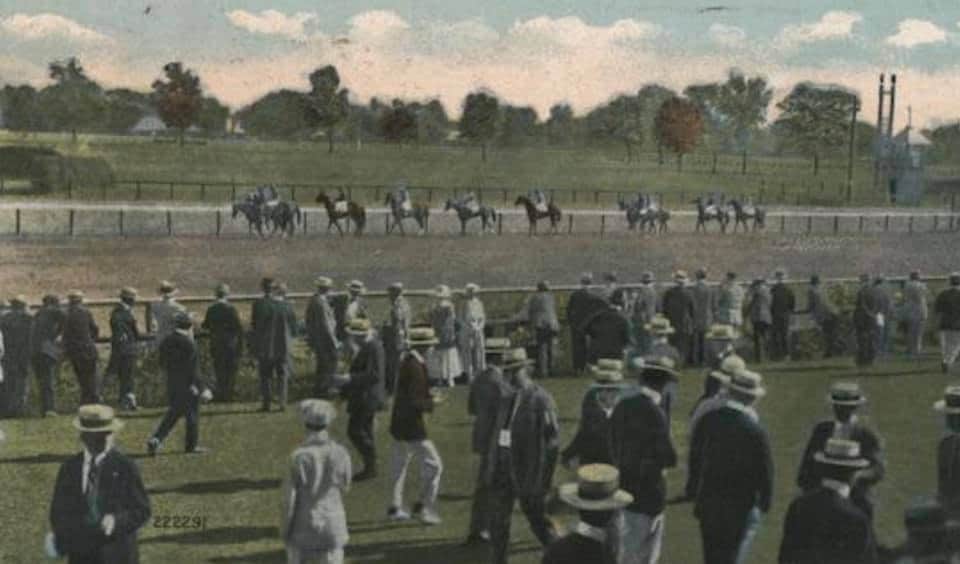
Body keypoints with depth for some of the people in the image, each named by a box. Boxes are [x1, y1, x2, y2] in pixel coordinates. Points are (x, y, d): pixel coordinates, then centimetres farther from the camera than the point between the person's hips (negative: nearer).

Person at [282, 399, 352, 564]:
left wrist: (284, 527, 0)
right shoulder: (341, 454, -12)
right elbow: (344, 488, 3)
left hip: (303, 526, -1)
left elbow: (289, 497, -14)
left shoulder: (298, 457, -20)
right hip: (333, 524, 2)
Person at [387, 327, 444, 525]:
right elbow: (415, 402, -24)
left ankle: (394, 508, 26)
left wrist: (429, 396, 8)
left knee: (399, 466, 17)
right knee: (433, 464, -2)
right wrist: (432, 402, -8)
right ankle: (424, 507, 0)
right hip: (411, 426, -10)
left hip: (399, 424, 10)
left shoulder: (407, 361, 6)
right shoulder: (416, 367, -22)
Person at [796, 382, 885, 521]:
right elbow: (807, 463, 11)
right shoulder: (821, 430, 8)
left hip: (855, 505, -3)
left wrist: (857, 477, -35)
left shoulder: (868, 436, -4)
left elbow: (877, 470, -15)